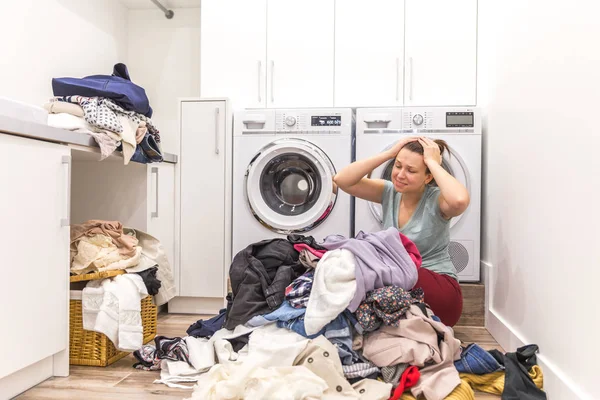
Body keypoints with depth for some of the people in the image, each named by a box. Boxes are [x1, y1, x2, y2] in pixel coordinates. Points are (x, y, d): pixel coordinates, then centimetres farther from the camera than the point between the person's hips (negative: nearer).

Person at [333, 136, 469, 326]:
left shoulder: (437, 199, -13)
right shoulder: (389, 192, 0)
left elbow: (460, 200, -39)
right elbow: (342, 180, -12)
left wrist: (432, 162, -24)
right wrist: (389, 153, -14)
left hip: (440, 289, -4)